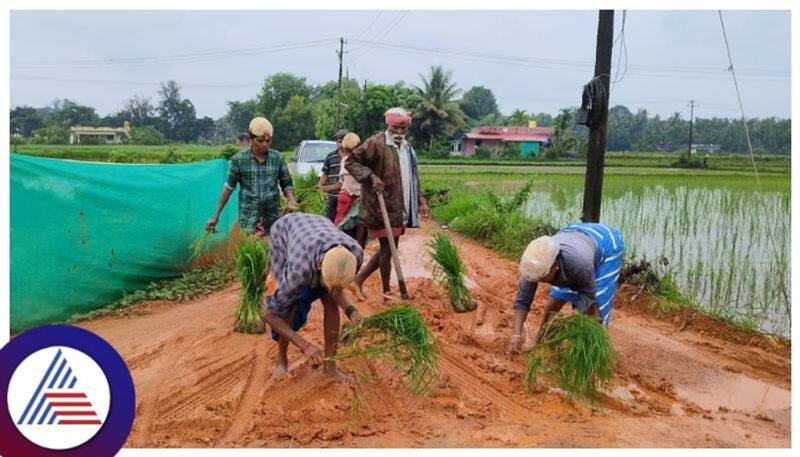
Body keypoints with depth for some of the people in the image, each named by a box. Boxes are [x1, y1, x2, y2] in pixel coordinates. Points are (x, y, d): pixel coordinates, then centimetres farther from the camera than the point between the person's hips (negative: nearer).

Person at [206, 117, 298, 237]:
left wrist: (291, 199, -15)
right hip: (247, 218, -1)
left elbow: (286, 184, 7)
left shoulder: (278, 158, 2)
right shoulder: (239, 159, -3)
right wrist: (216, 215, 0)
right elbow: (229, 187, 2)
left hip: (272, 218, 2)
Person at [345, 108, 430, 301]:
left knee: (389, 248, 14)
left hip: (400, 208, 8)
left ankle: (360, 278, 27)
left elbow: (412, 178, 21)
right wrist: (371, 176, -23)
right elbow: (351, 162, -12)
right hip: (383, 207, -8)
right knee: (387, 248, 1)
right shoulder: (376, 143, -12)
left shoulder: (407, 148, 13)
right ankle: (386, 293, 16)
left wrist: (420, 201, 13)